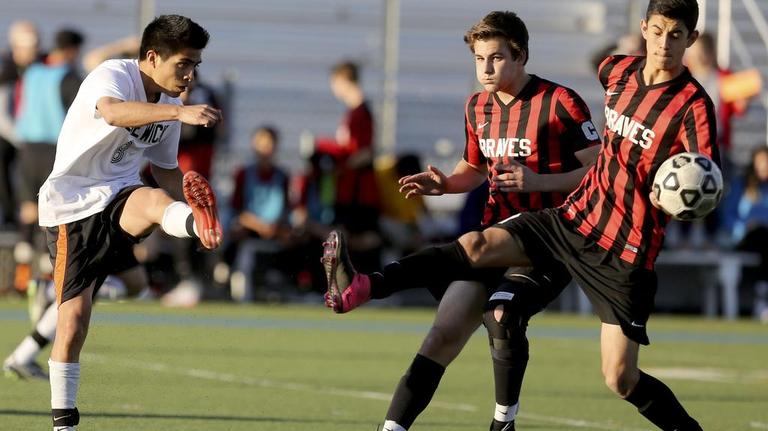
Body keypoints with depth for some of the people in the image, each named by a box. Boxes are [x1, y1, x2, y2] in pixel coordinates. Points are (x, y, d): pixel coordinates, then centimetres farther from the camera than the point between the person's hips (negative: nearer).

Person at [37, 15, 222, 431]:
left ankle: (200, 225, -70)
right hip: (71, 205, -4)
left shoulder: (167, 105, 10)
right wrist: (179, 112, -52)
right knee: (73, 317, -8)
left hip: (117, 198, 4)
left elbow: (167, 170, 23)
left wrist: (193, 205, 4)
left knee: (156, 199, -33)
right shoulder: (112, 76, -13)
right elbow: (113, 112, -38)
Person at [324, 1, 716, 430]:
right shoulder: (619, 71, 4)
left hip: (626, 254, -5)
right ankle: (361, 287, -23)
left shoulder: (693, 105, -15)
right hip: (576, 217, 5)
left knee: (620, 379, -6)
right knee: (478, 245, -14)